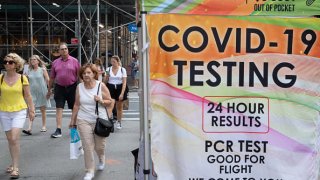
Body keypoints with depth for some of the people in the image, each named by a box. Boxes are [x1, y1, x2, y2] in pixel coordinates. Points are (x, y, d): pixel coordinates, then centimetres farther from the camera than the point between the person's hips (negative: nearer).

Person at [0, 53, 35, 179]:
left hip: (19, 112, -3)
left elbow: (27, 96, 3)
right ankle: (14, 164, 28)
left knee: (14, 139, -12)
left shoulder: (22, 78, -5)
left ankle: (15, 168, -4)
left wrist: (31, 110, 5)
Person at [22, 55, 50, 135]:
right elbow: (27, 81, 18)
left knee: (42, 110, 8)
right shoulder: (29, 71, 9)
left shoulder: (42, 69, -1)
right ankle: (29, 128, -14)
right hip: (32, 93, 2)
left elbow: (48, 80, -3)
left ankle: (44, 126, 21)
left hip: (42, 92, -2)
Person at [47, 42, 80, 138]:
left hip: (72, 87, -1)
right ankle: (58, 130, -2)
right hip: (59, 87, 2)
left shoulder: (74, 61, -1)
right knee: (59, 109, -3)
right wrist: (49, 90, 13)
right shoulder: (55, 62, 6)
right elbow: (52, 77, 12)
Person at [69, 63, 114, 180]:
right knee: (88, 147, -3)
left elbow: (110, 102, 1)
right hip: (84, 121, 1)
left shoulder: (101, 86, -4)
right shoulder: (79, 87, 2)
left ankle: (101, 158, 45)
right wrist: (73, 120, 12)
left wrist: (101, 101, -18)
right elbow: (77, 105, 10)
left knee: (99, 146, 9)